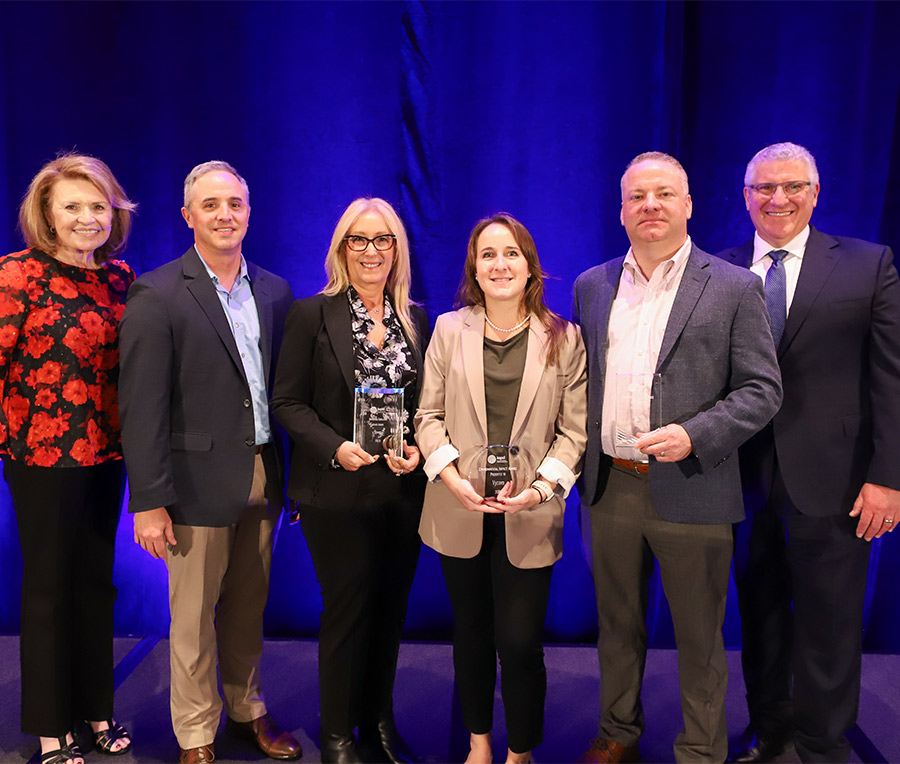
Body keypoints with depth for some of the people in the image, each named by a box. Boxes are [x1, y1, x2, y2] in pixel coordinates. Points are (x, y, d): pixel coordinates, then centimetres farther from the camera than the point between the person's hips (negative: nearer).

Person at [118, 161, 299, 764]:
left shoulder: (275, 291, 7)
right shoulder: (156, 295, -9)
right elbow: (141, 408, -12)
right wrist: (148, 501, -13)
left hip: (263, 479, 5)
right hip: (199, 483, -4)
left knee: (249, 609, 19)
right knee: (194, 618, 10)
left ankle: (249, 711, 40)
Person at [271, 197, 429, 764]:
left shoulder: (417, 319, 8)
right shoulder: (312, 314, -4)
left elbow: (426, 403, 11)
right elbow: (288, 402, -6)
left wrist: (418, 450, -7)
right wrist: (335, 447, -19)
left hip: (404, 489, 4)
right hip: (338, 492, -4)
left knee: (391, 608, 14)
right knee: (347, 610, 7)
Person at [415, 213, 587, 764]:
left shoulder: (564, 338, 0)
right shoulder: (449, 330, 5)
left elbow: (575, 430, -1)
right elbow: (429, 415, 5)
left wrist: (540, 488, -13)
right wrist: (451, 475, -9)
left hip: (529, 518, -2)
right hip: (460, 511, 2)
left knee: (520, 643, 0)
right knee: (471, 633, 17)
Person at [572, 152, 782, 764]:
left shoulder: (735, 288, -3)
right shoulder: (591, 286, 9)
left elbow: (762, 388, -5)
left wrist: (694, 436, -19)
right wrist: (579, 460, 3)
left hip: (691, 492, -3)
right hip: (610, 487, 4)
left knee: (699, 638, 12)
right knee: (618, 626, 19)